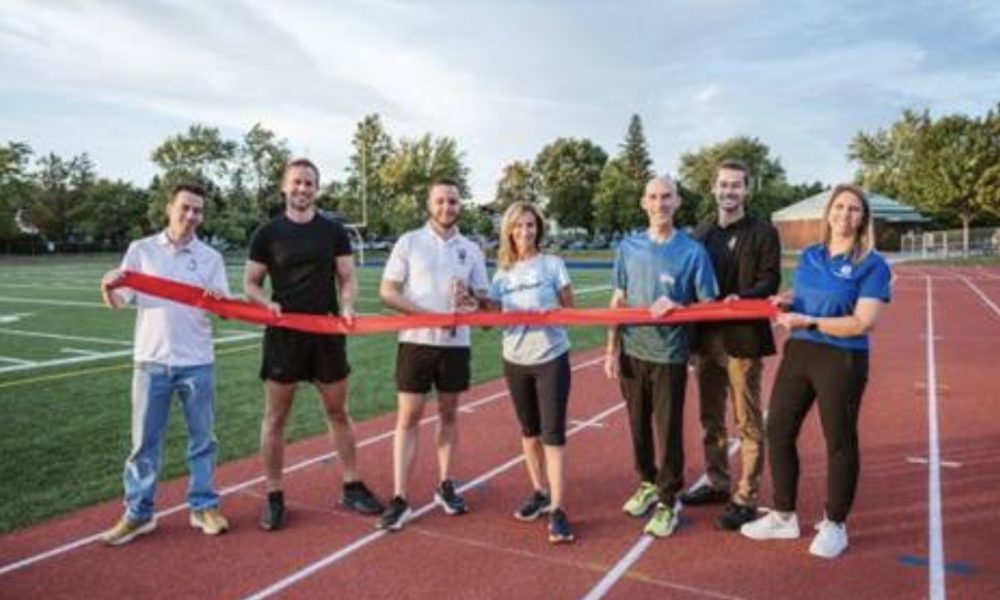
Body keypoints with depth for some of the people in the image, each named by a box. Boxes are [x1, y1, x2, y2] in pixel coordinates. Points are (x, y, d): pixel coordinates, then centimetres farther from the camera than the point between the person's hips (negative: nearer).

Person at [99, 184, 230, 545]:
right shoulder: (141, 250, 4)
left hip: (197, 363, 0)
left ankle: (204, 507, 21)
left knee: (202, 438, 8)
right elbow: (119, 303, 3)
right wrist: (108, 288, -19)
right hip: (152, 361, 0)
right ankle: (138, 513, 20)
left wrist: (218, 299, -23)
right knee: (144, 440, 7)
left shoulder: (210, 257, 3)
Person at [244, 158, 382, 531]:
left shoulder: (333, 231, 5)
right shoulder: (268, 233, 2)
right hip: (284, 334, -1)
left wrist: (347, 306, -14)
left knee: (338, 412, 10)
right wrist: (267, 303, -17)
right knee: (276, 416, 4)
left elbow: (347, 278, 6)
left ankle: (352, 487, 22)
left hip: (327, 332, 1)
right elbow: (250, 283, 4)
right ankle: (274, 497, 17)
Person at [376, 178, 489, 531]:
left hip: (456, 344, 3)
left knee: (449, 414, 12)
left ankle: (445, 485, 26)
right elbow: (387, 292, -7)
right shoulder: (409, 242, -2)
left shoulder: (471, 250, 6)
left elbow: (484, 299, 9)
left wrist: (470, 300, -16)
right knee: (408, 417, -1)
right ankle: (400, 499, 4)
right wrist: (431, 315, -17)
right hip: (416, 342, -3)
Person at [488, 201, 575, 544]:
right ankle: (540, 492, 30)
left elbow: (569, 308, 0)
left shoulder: (552, 264, -3)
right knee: (529, 431, 14)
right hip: (515, 360, 4)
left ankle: (557, 510, 0)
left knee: (553, 433, -5)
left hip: (552, 358, -4)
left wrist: (553, 312, -21)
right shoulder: (503, 273, 6)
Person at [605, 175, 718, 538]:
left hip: (670, 355, -3)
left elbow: (708, 306, -3)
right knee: (639, 425, 15)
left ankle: (668, 501, 18)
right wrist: (612, 349, 4)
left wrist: (676, 308, -21)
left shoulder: (693, 251, -5)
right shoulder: (629, 247, 4)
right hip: (632, 352, 3)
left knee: (668, 429, 3)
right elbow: (618, 301, 8)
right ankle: (647, 484, 35)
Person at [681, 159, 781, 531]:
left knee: (747, 422, 2)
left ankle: (746, 498, 11)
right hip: (706, 338, 6)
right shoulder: (701, 235, 14)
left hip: (743, 338, -5)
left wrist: (742, 298, -27)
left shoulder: (763, 233, -2)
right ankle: (718, 484, 30)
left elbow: (770, 281, -9)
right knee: (711, 419, 15)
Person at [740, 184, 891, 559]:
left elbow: (863, 323, -19)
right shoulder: (810, 256, 8)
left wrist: (808, 322, -20)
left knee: (839, 442, 7)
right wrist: (786, 303, -2)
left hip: (842, 362, -6)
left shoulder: (872, 265, -10)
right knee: (778, 431, 9)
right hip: (798, 352, 6)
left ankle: (834, 525, 27)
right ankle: (784, 516, 26)